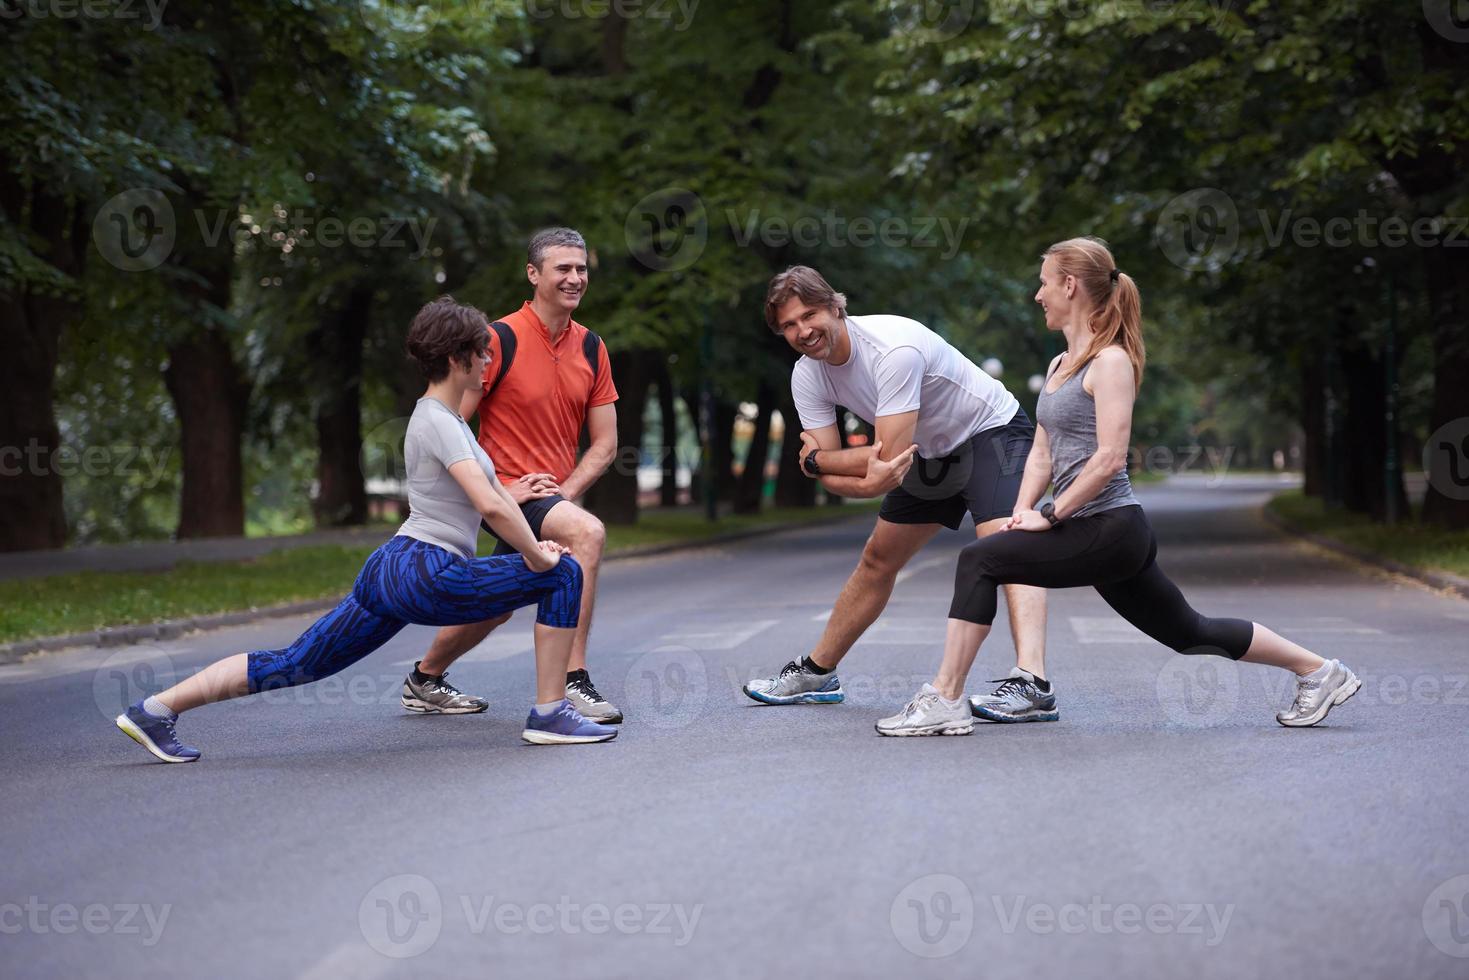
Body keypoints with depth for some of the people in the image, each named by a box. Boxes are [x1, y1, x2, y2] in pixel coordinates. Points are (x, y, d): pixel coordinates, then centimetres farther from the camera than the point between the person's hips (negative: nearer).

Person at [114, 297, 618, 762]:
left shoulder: (443, 416, 20)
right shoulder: (439, 423, -12)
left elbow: (495, 490, 27)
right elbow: (490, 506, -24)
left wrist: (534, 543, 16)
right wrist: (537, 556, -12)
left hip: (388, 570, 10)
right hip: (426, 574, -10)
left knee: (294, 665, 9)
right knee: (563, 573, -4)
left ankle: (154, 709, 5)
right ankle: (550, 715, -2)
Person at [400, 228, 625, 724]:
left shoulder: (591, 348, 6)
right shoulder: (500, 339, -12)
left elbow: (604, 443, 8)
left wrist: (565, 491, -8)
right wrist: (499, 489, -17)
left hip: (553, 495, 7)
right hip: (508, 492, -7)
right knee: (587, 532, -32)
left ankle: (423, 681, 44)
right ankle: (574, 683, -30)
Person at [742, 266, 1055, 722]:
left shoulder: (893, 349, -34)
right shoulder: (807, 377, -11)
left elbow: (890, 456, -34)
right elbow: (831, 477, -14)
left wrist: (815, 458, -19)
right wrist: (867, 481, -38)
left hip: (993, 432, -8)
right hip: (931, 453, 8)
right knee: (878, 560, 15)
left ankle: (1031, 684, -46)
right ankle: (816, 675, 31)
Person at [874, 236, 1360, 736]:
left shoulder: (1111, 362, -10)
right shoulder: (1059, 365, 17)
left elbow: (1109, 459, -19)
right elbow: (1042, 455, 16)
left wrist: (1050, 515, -17)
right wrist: (1021, 514, 1)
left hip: (1111, 528, -10)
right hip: (1106, 537, 10)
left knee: (979, 561, -17)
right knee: (1192, 634, 18)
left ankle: (943, 702, -18)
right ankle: (1319, 671, 29)